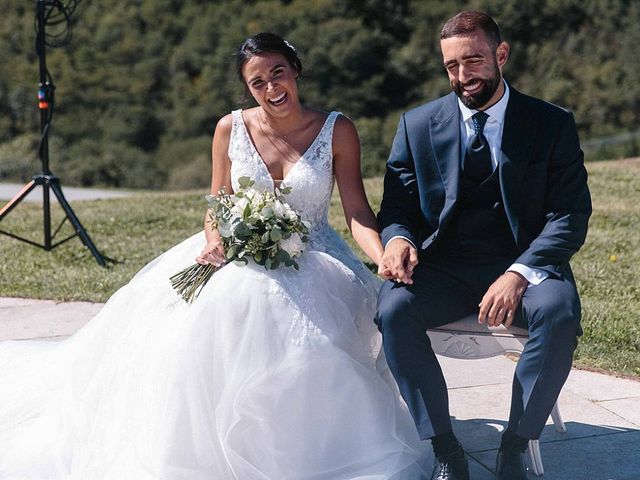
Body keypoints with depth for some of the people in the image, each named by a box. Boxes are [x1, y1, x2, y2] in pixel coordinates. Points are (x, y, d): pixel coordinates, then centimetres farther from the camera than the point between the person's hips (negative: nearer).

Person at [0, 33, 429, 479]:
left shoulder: (337, 131, -2)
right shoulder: (231, 128, 3)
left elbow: (357, 211, -6)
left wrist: (384, 257, -25)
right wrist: (214, 241, -14)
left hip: (312, 261, -1)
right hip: (242, 256, 2)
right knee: (207, 316, -28)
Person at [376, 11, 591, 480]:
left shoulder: (553, 124, 2)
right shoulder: (417, 125, 7)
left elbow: (570, 215, -4)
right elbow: (396, 207, 9)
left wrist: (519, 273, -22)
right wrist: (398, 238, -18)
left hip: (524, 264, -1)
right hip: (442, 268, 1)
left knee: (559, 313, -33)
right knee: (393, 310, -29)